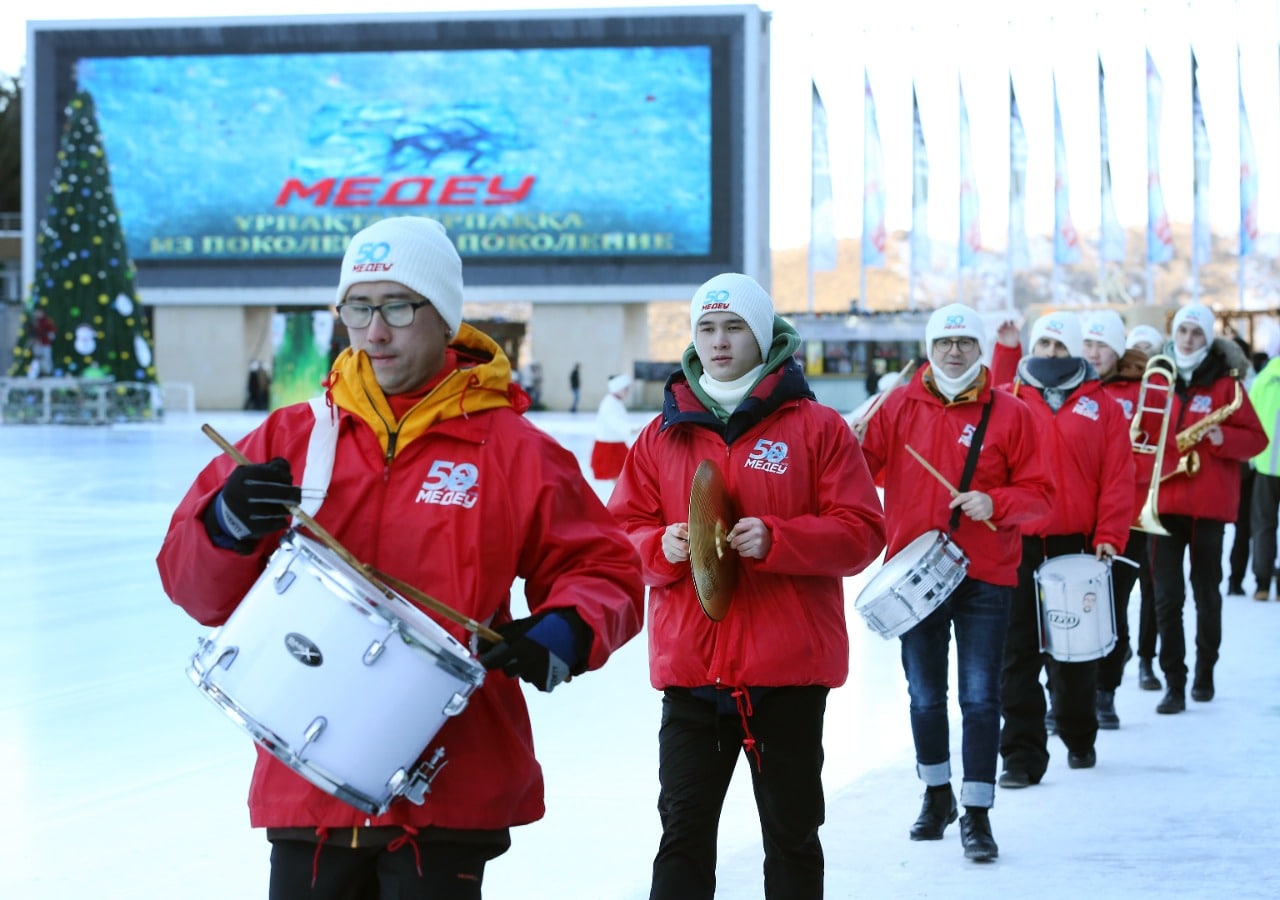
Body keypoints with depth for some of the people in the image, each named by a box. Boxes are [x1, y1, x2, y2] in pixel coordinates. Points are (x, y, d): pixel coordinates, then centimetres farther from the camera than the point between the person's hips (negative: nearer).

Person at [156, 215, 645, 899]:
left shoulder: (512, 450, 1)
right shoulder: (291, 436, 8)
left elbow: (604, 571, 5)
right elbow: (193, 583, 7)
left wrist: (560, 637, -16)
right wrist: (231, 526, -15)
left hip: (449, 795, -2)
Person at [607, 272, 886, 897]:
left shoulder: (817, 428, 0)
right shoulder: (662, 435, 9)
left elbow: (862, 530, -4)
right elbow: (624, 529, 10)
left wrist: (776, 540, -18)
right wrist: (661, 547, -12)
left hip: (788, 668, -2)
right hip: (690, 670, 2)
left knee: (792, 833, 9)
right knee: (683, 829, 4)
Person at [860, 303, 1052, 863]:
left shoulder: (1008, 413, -1)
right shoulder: (899, 407, 4)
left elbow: (1038, 492, -1)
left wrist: (995, 503, -18)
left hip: (984, 579, -2)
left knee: (979, 698, -5)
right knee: (925, 696, 13)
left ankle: (977, 813, 2)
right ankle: (936, 795, 32)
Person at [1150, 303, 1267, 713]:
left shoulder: (1225, 384, 1)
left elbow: (1257, 438, 0)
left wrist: (1223, 438, -19)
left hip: (1209, 504, -1)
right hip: (1163, 502, 1)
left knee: (1207, 593, 9)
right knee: (1167, 596, -5)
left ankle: (1205, 673, 23)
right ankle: (1173, 683, -3)